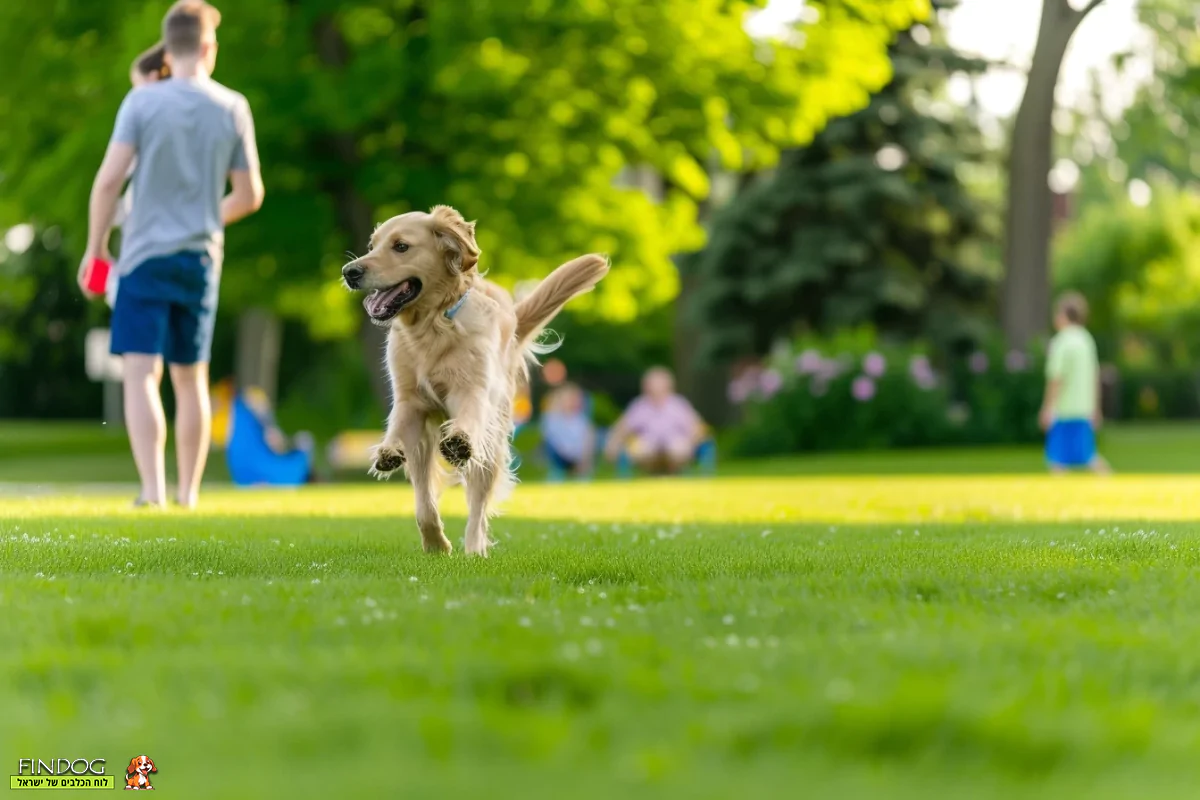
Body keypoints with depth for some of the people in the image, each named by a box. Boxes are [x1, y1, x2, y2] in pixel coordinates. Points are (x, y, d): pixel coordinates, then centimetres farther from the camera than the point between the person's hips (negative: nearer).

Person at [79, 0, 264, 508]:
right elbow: (250, 196, 6)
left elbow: (109, 179, -12)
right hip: (201, 257, 3)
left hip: (146, 256, -3)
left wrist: (95, 245, 0)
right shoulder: (233, 109, 2)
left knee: (141, 374, -6)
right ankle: (189, 490, 19)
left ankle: (153, 490, -18)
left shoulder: (142, 102, -6)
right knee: (190, 377, 14)